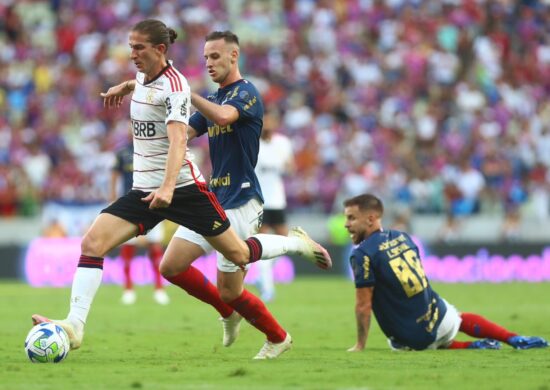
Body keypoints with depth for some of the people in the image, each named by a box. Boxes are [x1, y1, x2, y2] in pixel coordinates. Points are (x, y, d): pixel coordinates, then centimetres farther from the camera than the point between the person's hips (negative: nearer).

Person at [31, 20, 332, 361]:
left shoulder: (173, 85, -16)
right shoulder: (142, 79, 7)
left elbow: (178, 138, -30)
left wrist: (168, 186, -42)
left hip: (183, 188, -7)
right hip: (145, 189, 7)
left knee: (238, 255, 3)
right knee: (92, 242, -14)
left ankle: (299, 244, 30)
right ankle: (75, 326, -20)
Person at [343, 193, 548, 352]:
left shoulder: (362, 254, -16)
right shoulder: (402, 237, 5)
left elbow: (363, 305, -16)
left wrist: (360, 345, -9)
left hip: (412, 340, -6)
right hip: (439, 318, 6)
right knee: (461, 319, 37)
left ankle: (473, 347, 5)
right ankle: (516, 339, 20)